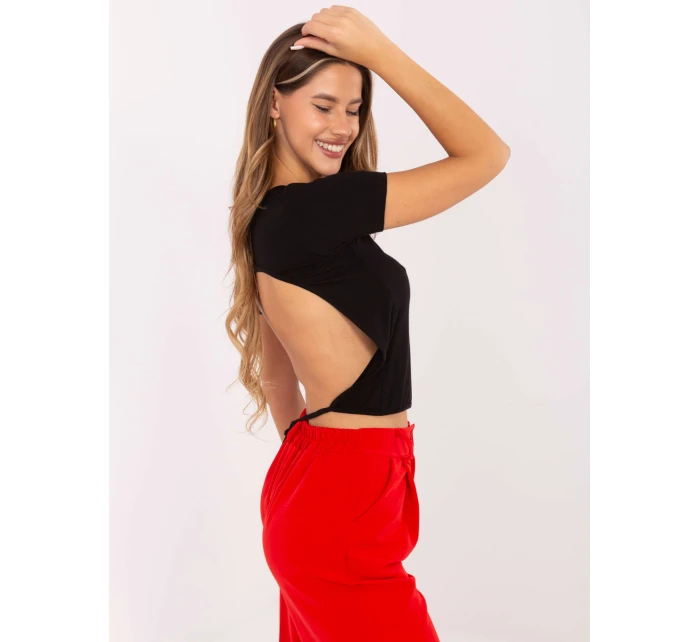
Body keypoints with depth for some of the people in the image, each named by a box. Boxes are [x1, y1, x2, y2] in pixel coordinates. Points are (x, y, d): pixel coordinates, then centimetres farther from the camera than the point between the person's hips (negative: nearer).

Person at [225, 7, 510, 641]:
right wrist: (379, 50, -14)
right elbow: (488, 154, -17)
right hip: (346, 500, -9)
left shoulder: (271, 219, 7)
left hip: (314, 476, 9)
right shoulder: (308, 209, -21)